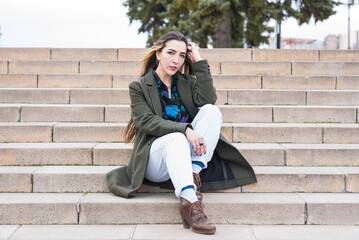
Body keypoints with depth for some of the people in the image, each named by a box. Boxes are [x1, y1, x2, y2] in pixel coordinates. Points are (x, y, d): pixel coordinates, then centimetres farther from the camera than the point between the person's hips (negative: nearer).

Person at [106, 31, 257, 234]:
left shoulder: (188, 82, 15)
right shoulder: (139, 87, 3)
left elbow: (208, 100, -6)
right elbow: (146, 121, -13)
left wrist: (199, 62, -5)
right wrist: (185, 130, -27)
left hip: (185, 153, 4)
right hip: (155, 160, -4)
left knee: (212, 111, -17)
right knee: (176, 138, -37)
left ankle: (194, 174, -26)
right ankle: (189, 202, -53)